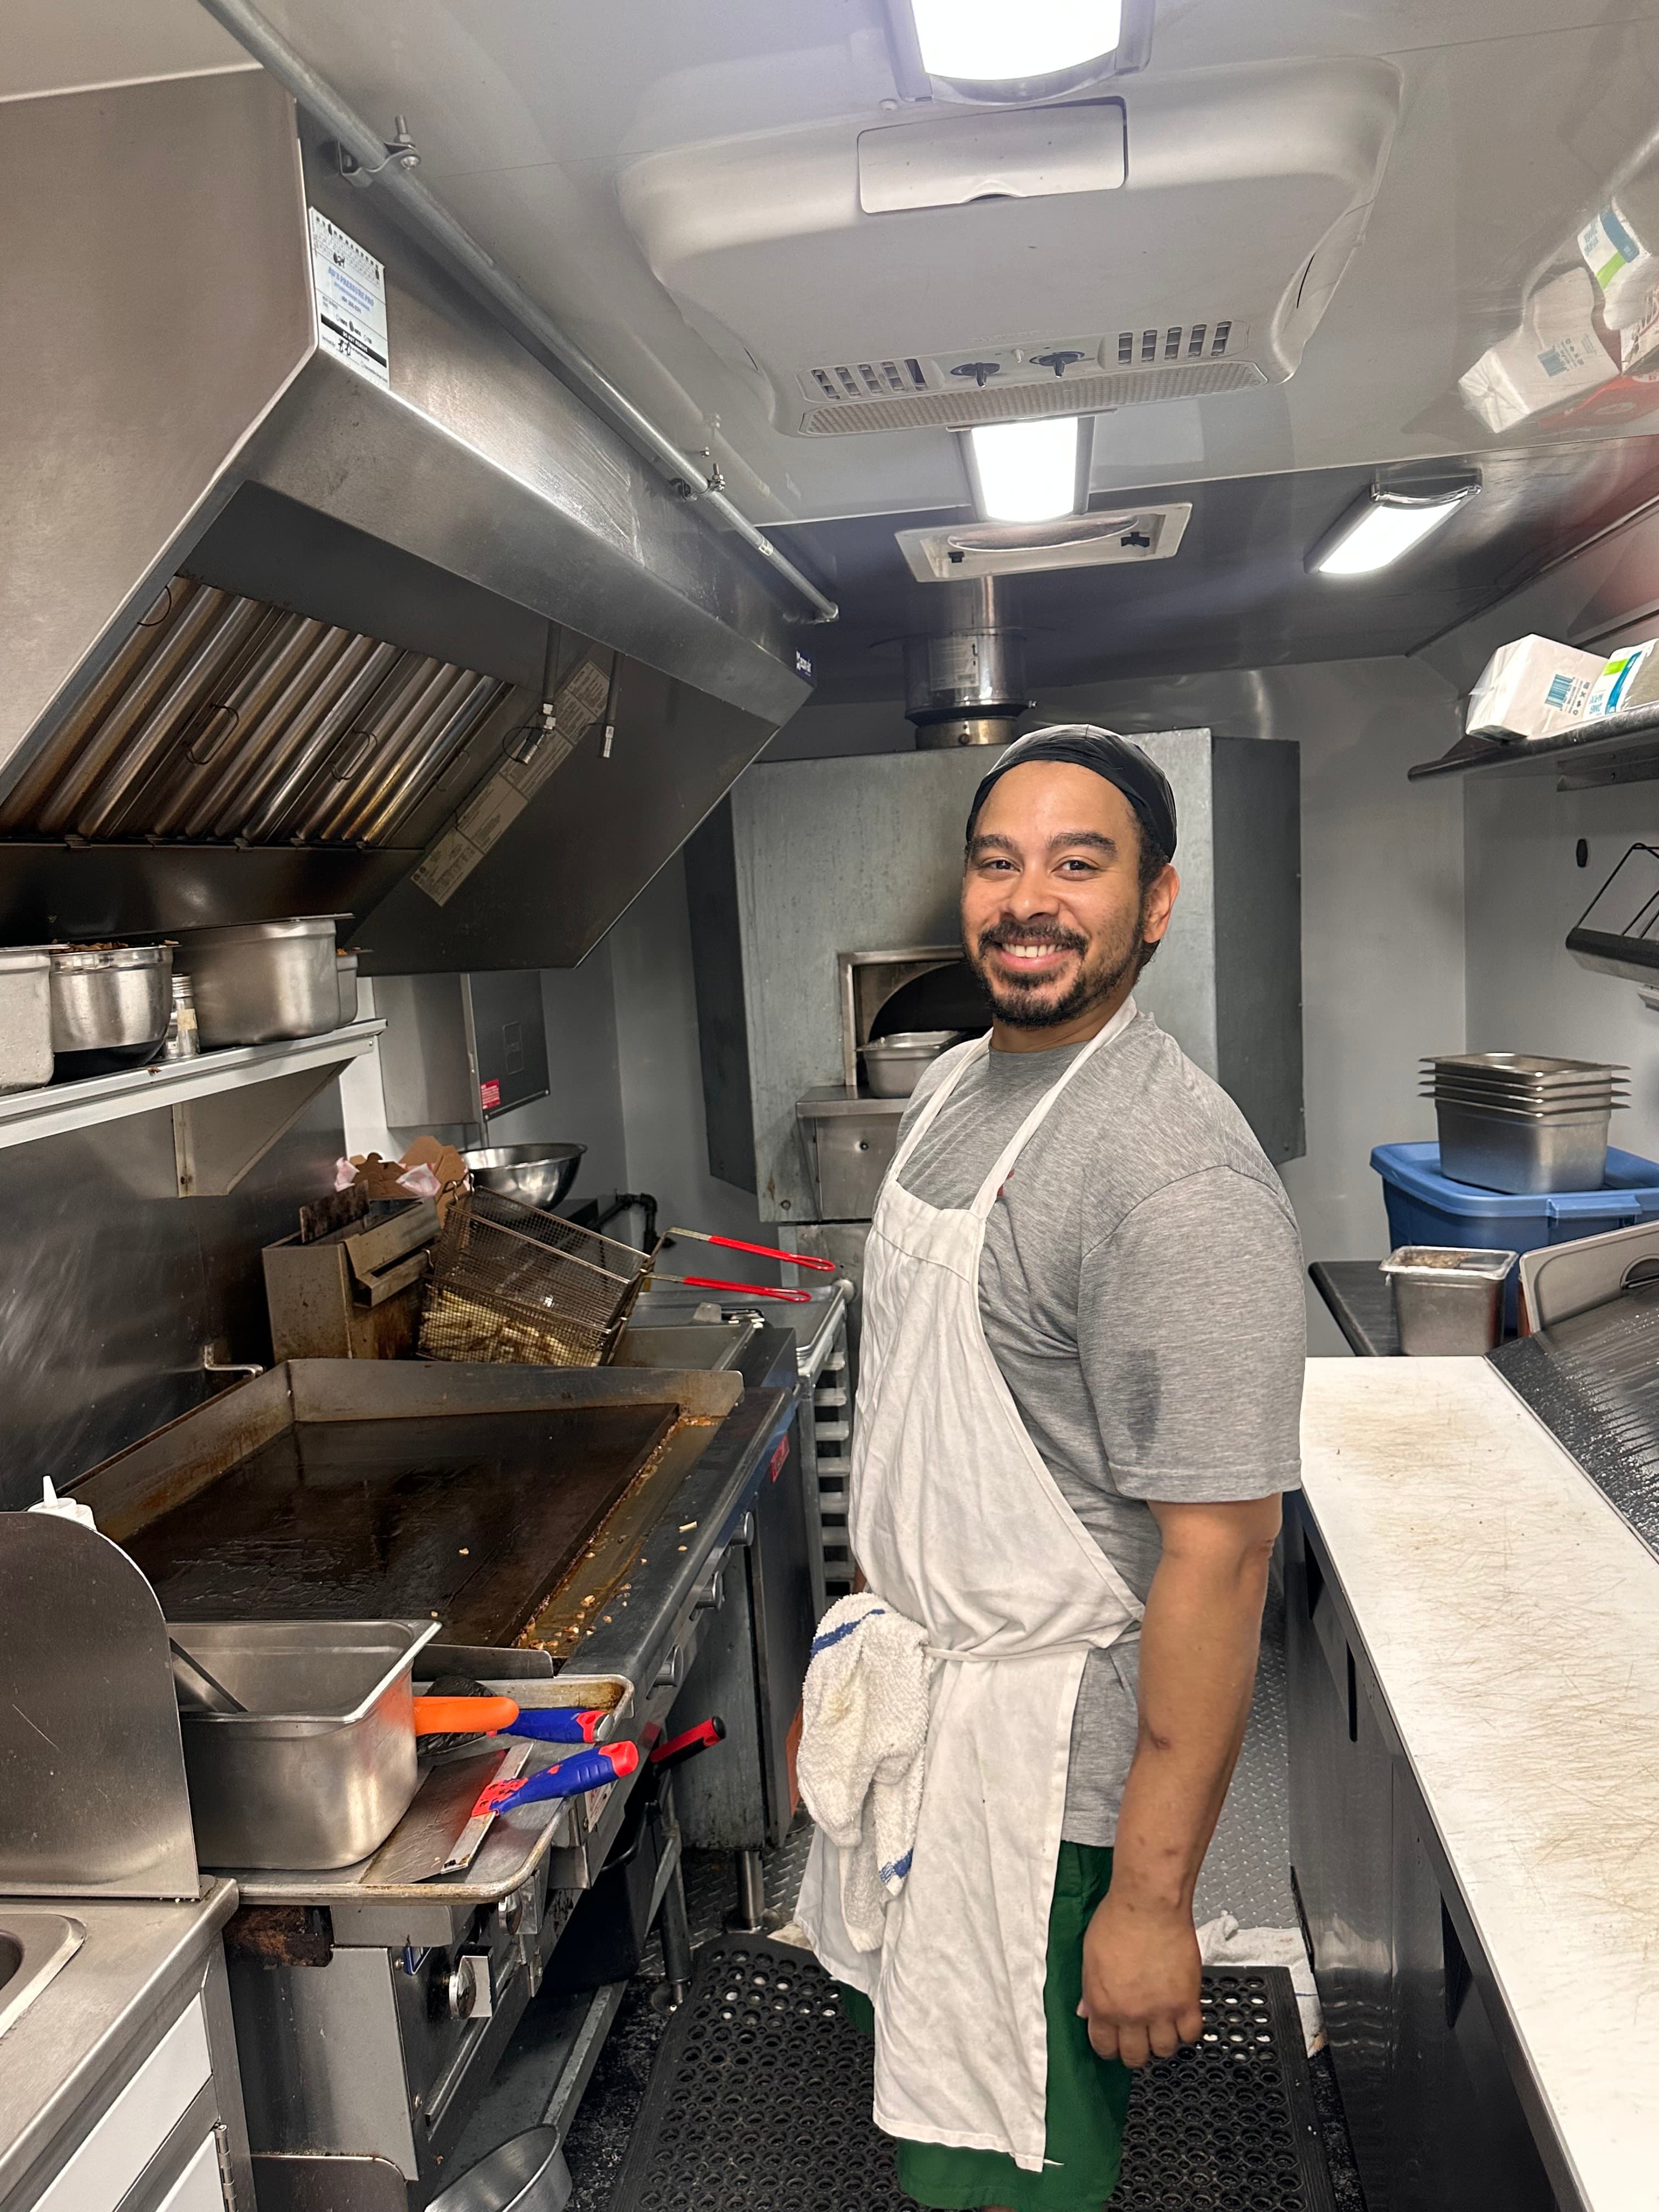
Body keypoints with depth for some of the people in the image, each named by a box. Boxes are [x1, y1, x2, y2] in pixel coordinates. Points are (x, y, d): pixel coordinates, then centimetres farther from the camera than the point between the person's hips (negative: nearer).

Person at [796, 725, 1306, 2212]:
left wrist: (1153, 1897, -21)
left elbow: (1216, 1557, -25)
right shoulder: (956, 1086, 3)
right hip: (930, 1690, 8)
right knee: (931, 2075, 27)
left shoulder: (1180, 1181, -26)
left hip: (1053, 1759, -8)